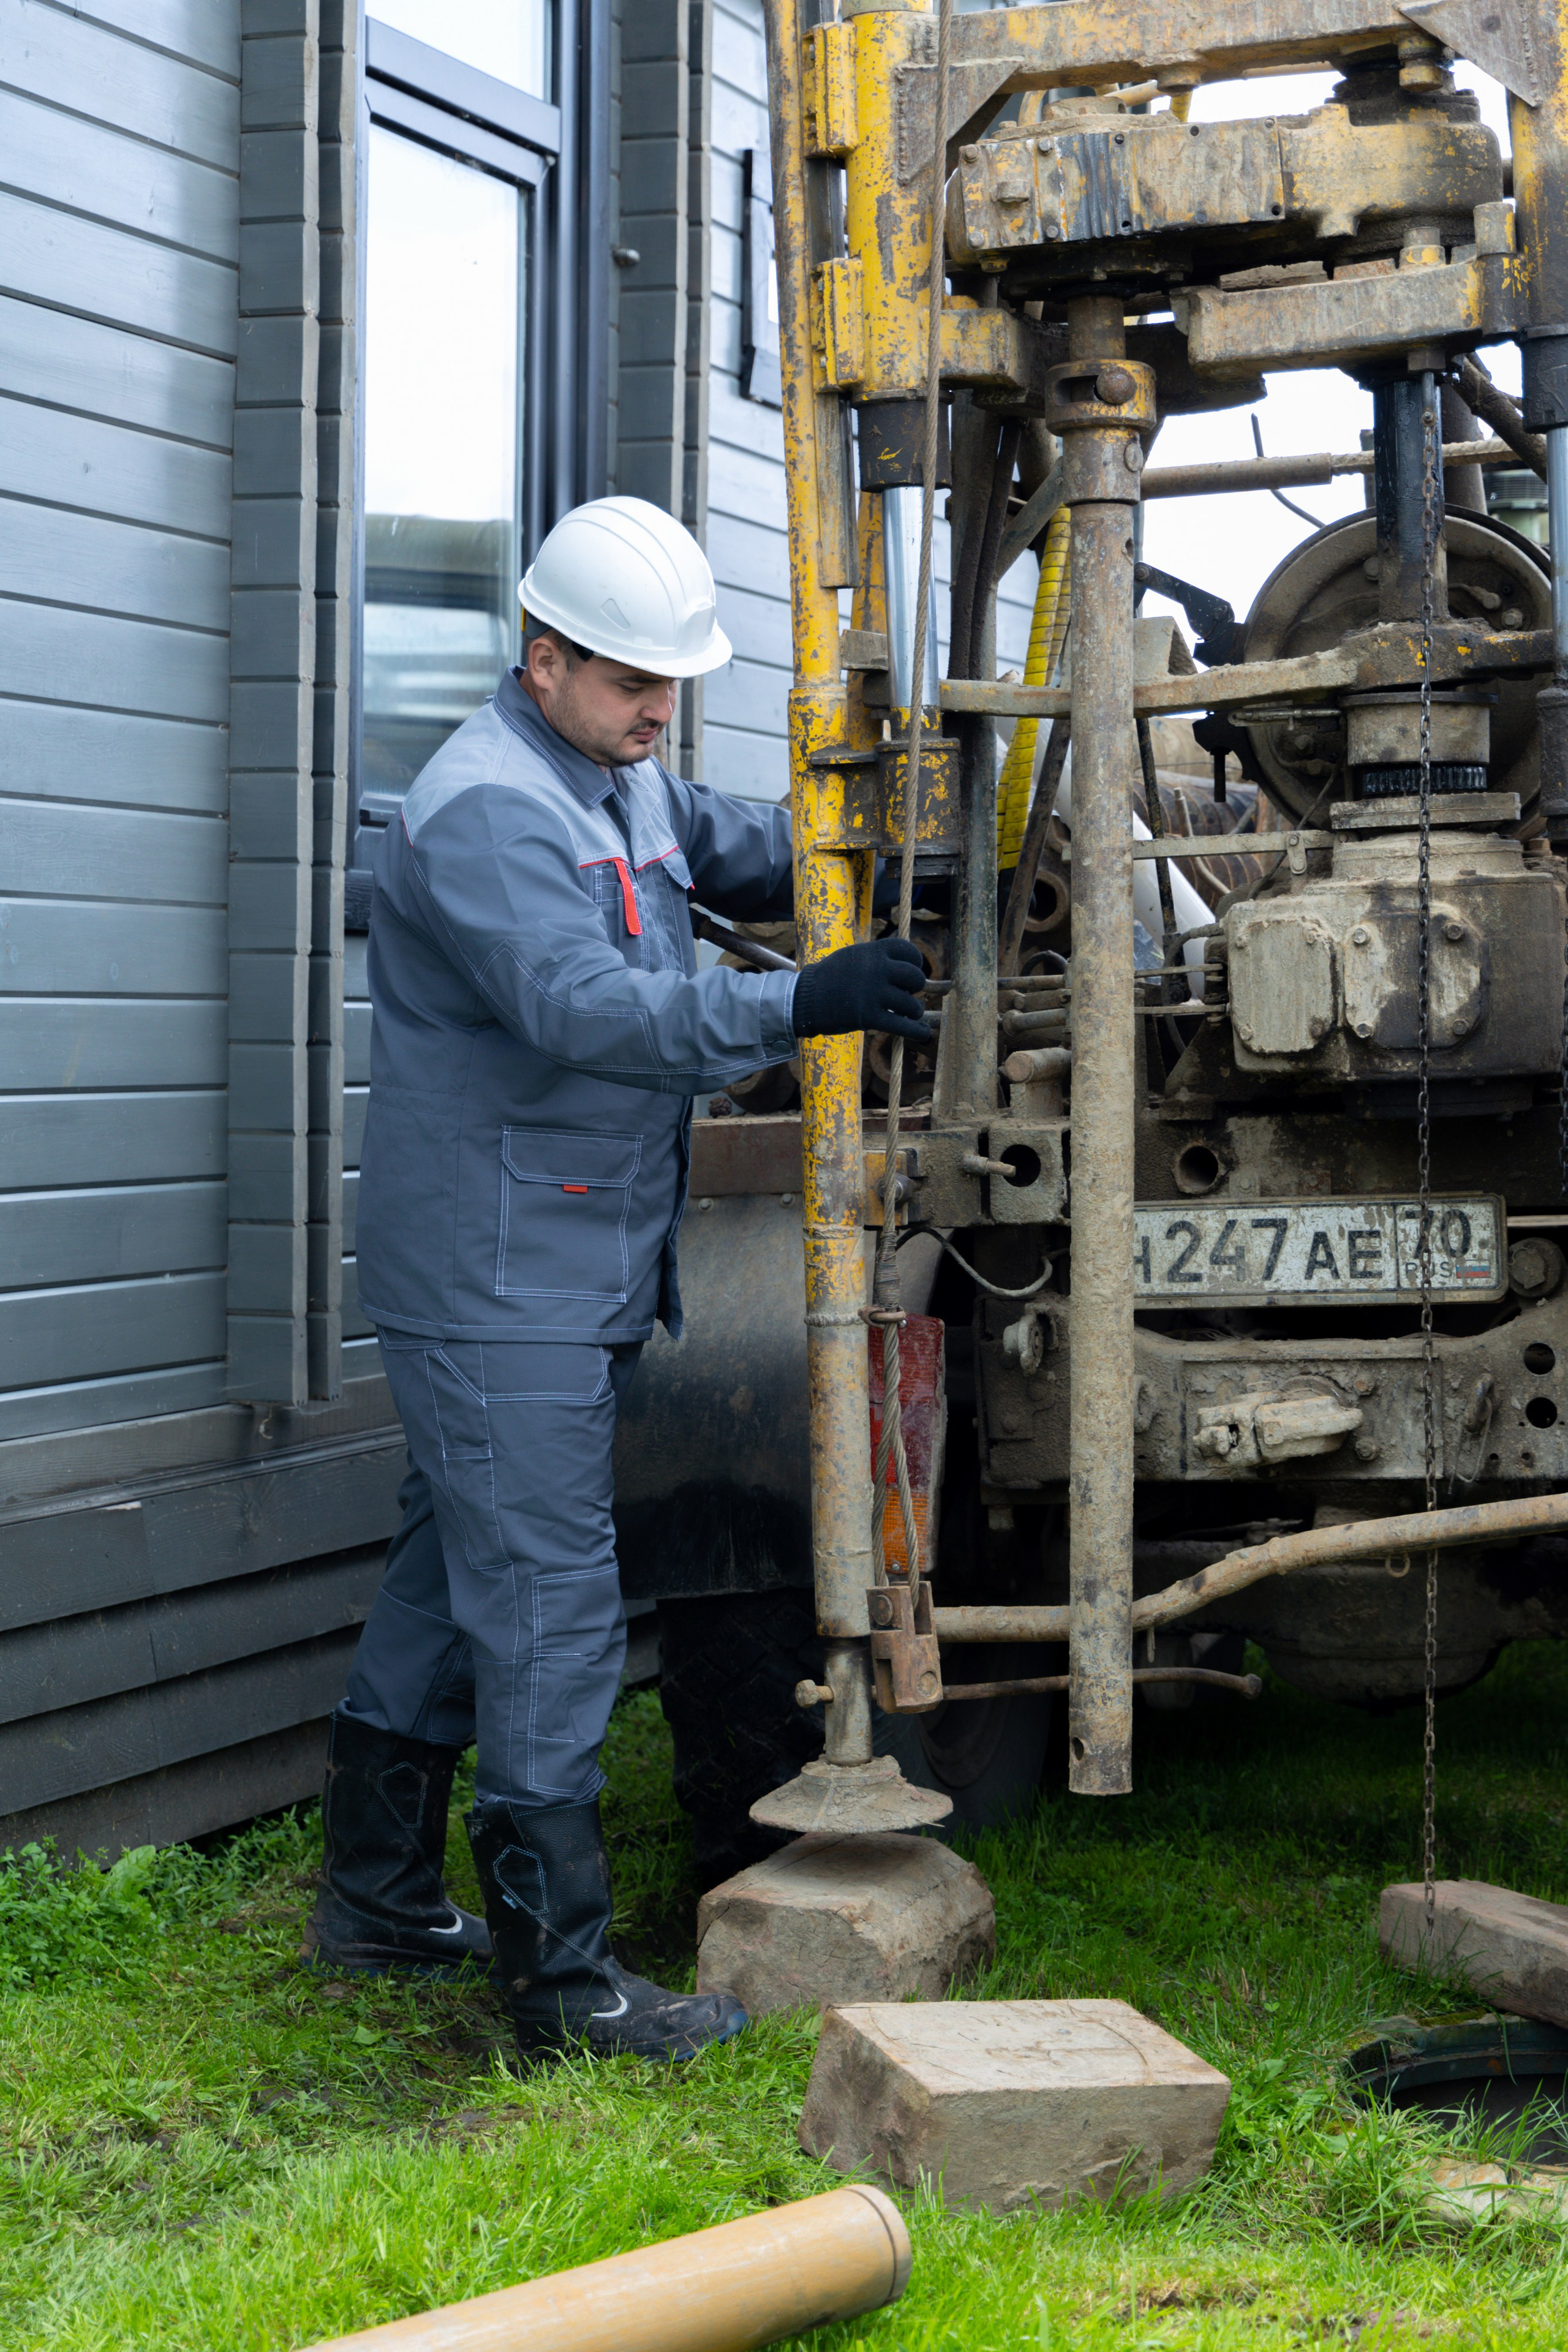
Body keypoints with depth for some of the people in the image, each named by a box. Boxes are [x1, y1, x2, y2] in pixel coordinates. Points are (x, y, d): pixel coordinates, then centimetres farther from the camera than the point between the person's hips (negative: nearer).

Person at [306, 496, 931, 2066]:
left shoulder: (624, 782, 14)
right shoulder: (488, 808, -20)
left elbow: (743, 848, 19)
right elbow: (584, 1007, -32)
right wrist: (796, 1008, -40)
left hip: (571, 1278, 11)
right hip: (495, 1285, -11)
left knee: (456, 1570, 18)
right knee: (549, 1601, -9)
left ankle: (379, 1896, 30)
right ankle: (561, 1978, -5)